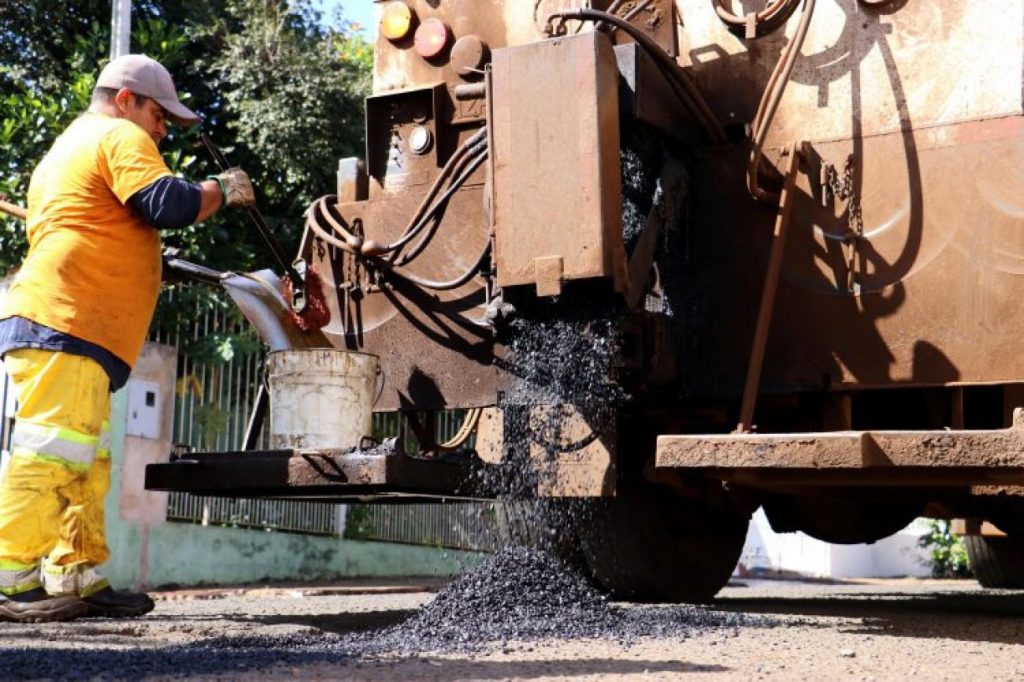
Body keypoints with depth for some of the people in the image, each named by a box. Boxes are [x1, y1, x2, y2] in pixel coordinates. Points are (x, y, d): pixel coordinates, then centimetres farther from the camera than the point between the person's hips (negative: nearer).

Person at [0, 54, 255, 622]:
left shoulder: (64, 149, 31)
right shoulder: (118, 137, 0)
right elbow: (167, 204, -14)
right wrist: (222, 190, 1)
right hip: (65, 326, -11)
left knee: (84, 463, 11)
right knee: (50, 452, -14)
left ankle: (77, 578, 13)